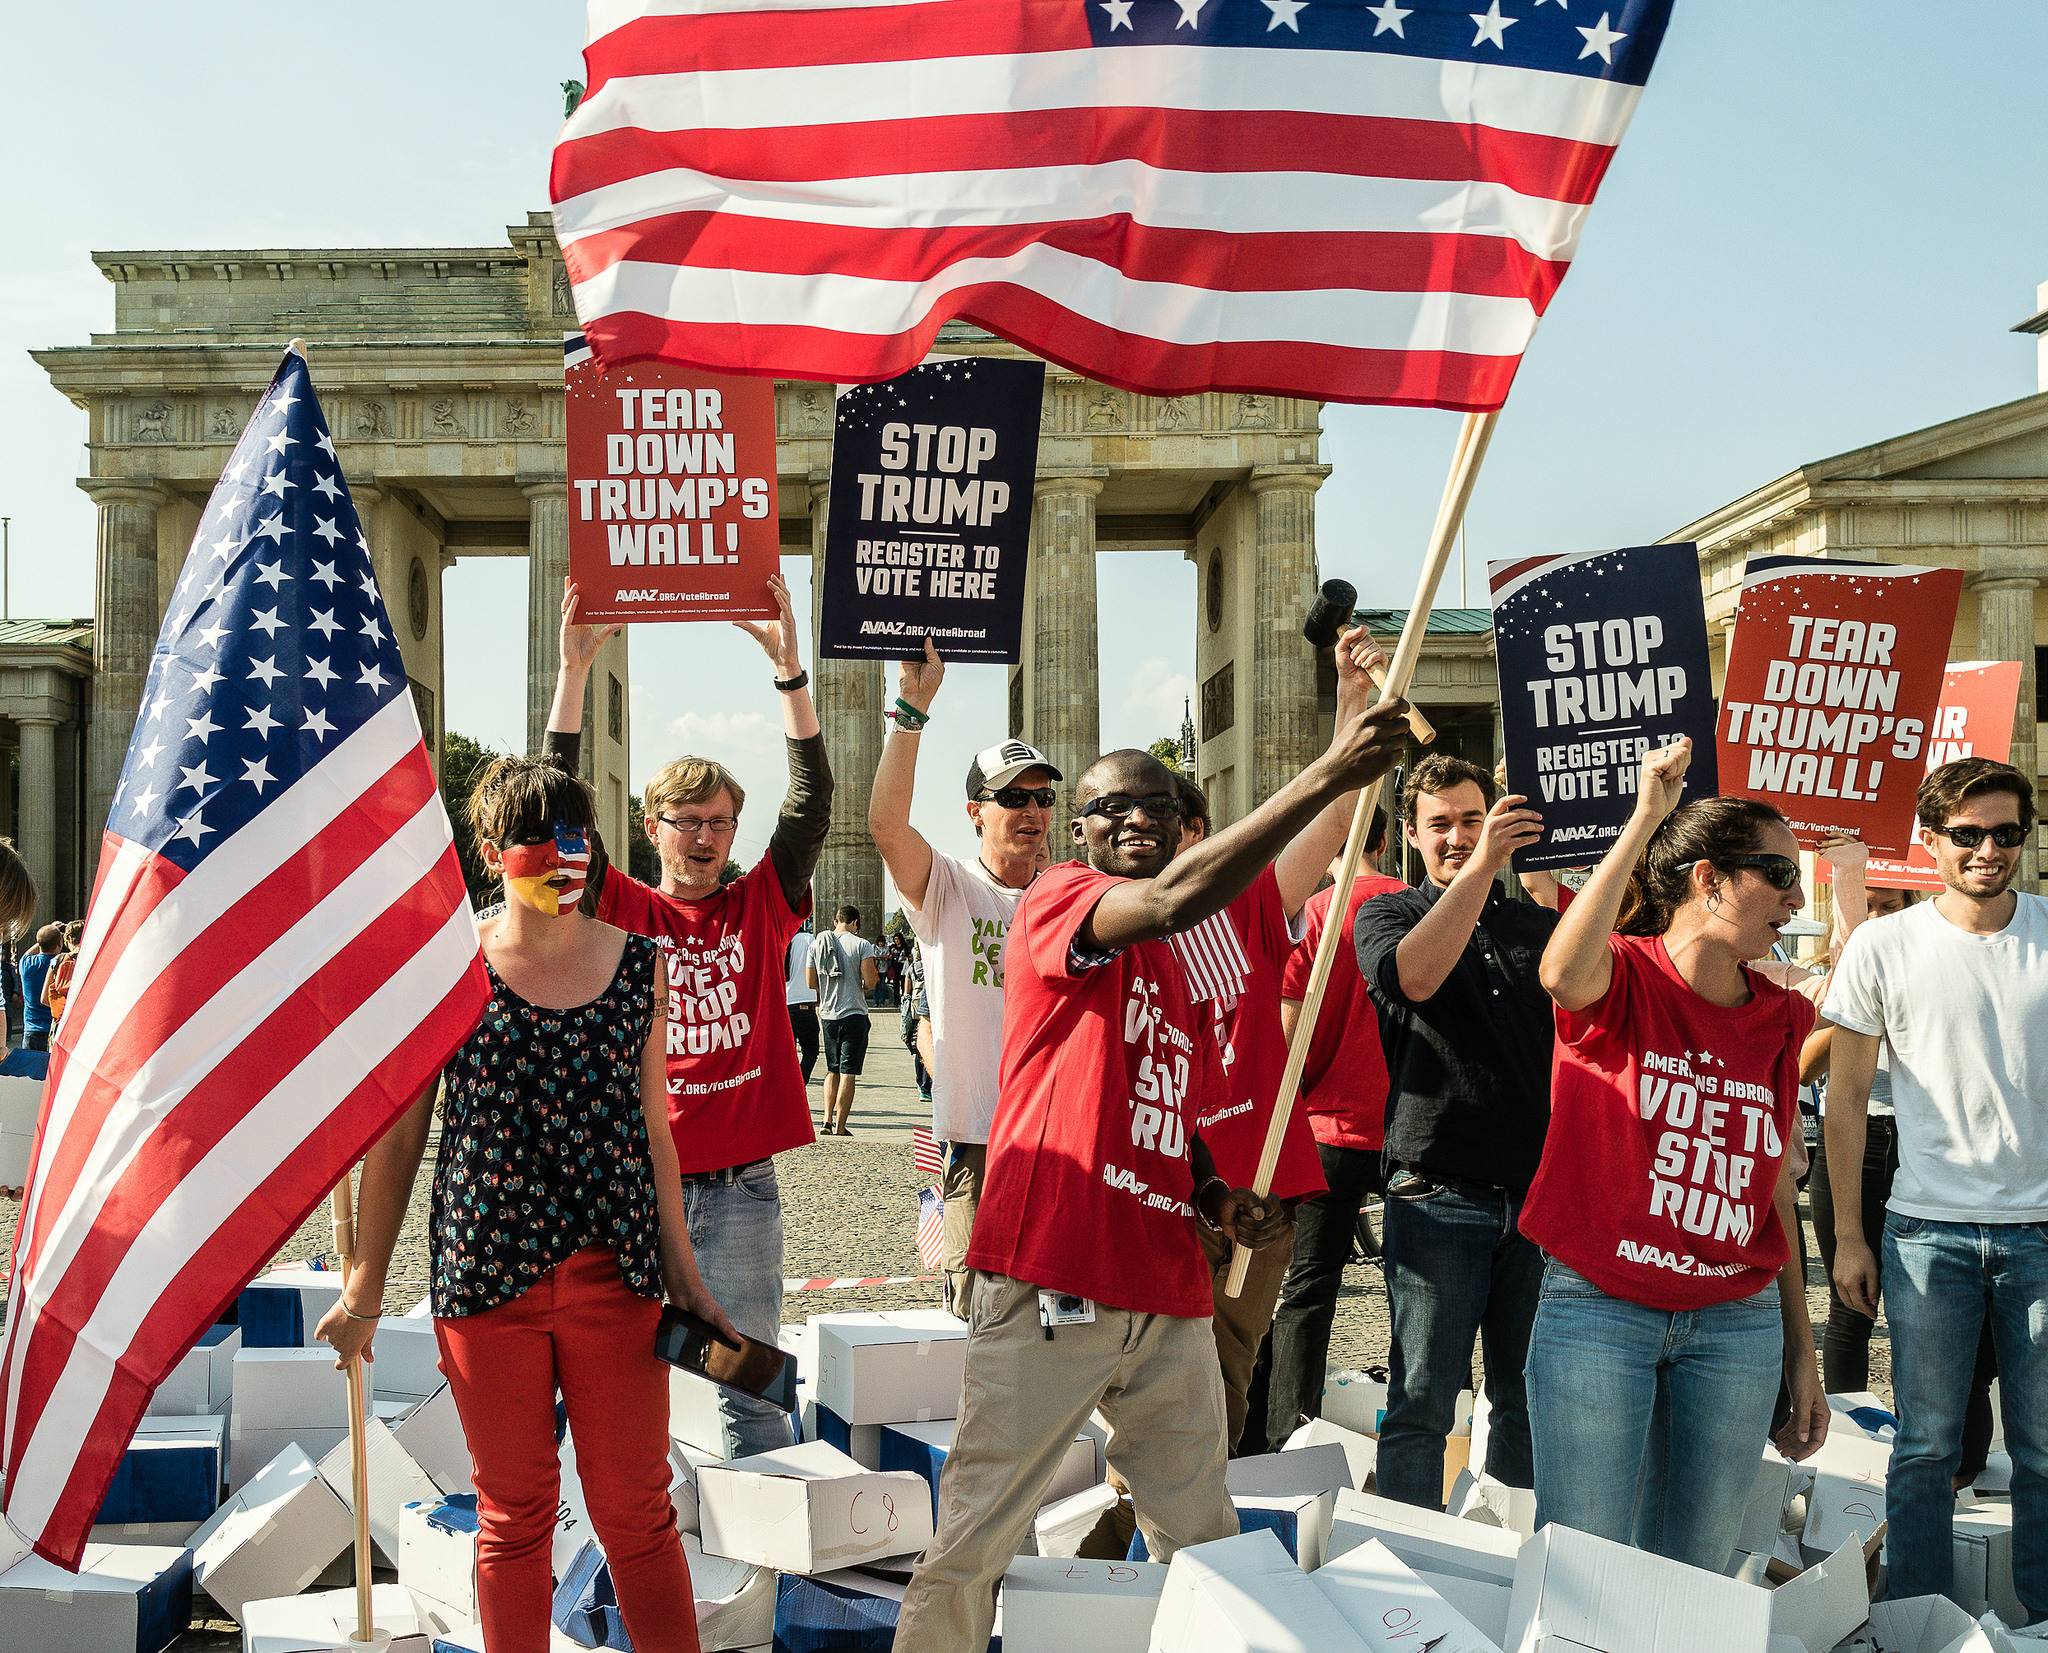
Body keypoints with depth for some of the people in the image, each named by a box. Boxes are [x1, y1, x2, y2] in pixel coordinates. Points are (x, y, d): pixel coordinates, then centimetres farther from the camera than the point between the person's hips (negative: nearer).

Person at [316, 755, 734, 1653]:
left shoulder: (639, 963, 5)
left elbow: (653, 1127, 10)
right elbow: (396, 1136, 3)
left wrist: (682, 1272, 10)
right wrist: (364, 1285, 3)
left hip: (614, 1273, 1)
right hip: (486, 1271, -1)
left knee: (636, 1512, 6)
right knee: (513, 1514, 11)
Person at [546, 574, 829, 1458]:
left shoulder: (762, 907, 6)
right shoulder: (620, 911, 3)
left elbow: (813, 800, -3)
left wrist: (787, 663, -12)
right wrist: (575, 666, -13)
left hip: (741, 1185, 1)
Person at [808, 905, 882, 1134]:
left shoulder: (817, 943, 5)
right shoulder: (861, 945, -8)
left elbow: (811, 982, 8)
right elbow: (870, 982, -14)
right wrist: (865, 987, 8)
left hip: (827, 1014, 4)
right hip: (854, 1014, -4)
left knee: (832, 1070, 17)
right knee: (848, 1073, -1)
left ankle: (828, 1120, 9)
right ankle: (840, 1126, -1)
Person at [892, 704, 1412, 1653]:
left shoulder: (1185, 979, 19)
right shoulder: (1057, 901, -4)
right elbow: (1172, 899, -25)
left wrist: (1220, 1204, 5)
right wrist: (1326, 776, -28)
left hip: (1169, 1301, 7)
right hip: (1052, 1288, -7)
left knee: (1204, 1547, 11)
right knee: (974, 1540, -1)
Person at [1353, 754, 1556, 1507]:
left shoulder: (1540, 925, 15)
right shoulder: (1388, 914, 6)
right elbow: (1413, 975, -18)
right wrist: (1481, 867, -23)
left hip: (1537, 1190, 4)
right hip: (1438, 1193, -3)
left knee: (1529, 1401, 12)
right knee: (1422, 1403, -3)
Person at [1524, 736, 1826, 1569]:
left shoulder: (1778, 1018, 9)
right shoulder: (1623, 977, -7)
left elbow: (1777, 1196, 14)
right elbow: (1563, 976, -34)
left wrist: (1802, 1354, 14)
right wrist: (1647, 816, -33)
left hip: (1736, 1325, 5)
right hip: (1597, 1310, -5)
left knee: (1694, 1577, 14)